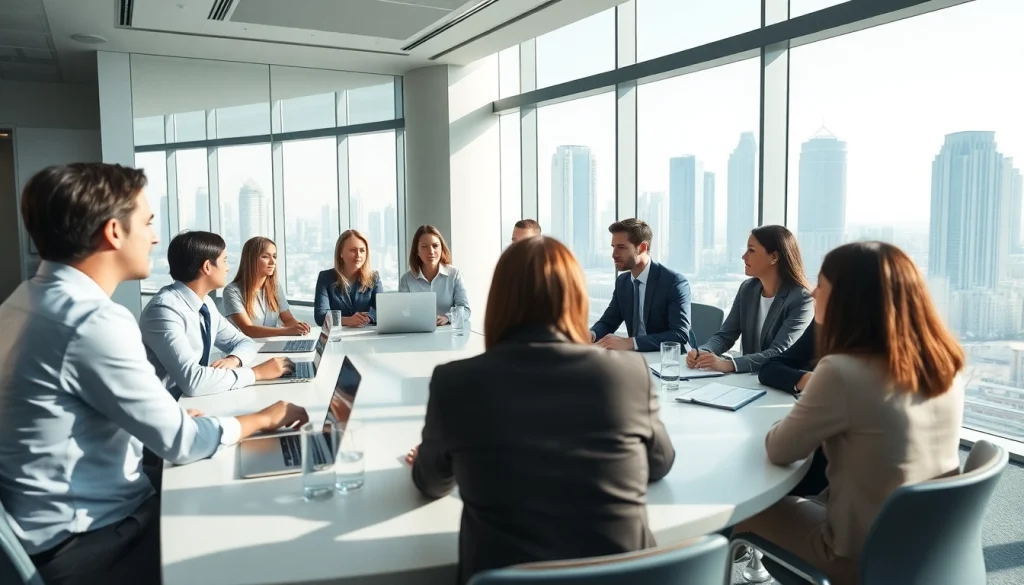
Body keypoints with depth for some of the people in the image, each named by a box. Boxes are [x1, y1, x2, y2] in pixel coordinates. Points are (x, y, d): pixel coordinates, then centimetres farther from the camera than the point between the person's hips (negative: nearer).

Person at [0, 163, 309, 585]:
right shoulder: (94, 321, -25)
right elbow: (181, 442, -19)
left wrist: (176, 414, 5)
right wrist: (265, 419, -4)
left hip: (64, 523, 9)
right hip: (84, 543, -8)